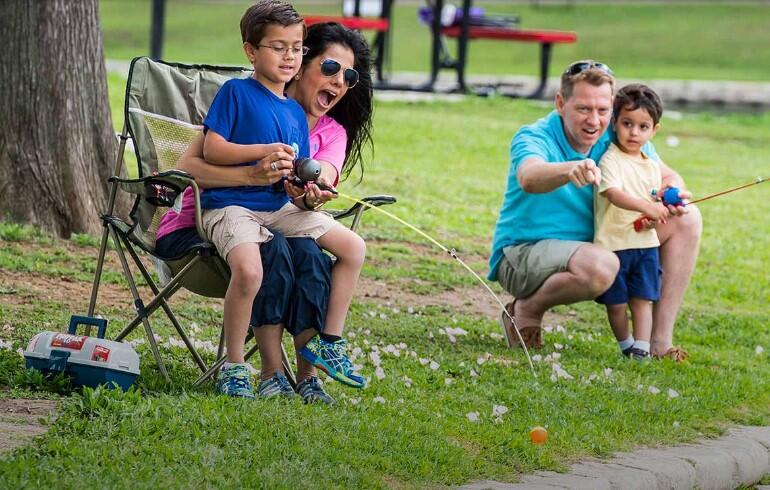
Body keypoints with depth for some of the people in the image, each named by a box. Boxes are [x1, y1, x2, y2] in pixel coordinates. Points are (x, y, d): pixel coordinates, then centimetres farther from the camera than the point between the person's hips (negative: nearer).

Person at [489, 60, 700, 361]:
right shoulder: (533, 138, -20)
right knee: (599, 266, -40)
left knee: (686, 220, -3)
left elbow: (667, 177, 5)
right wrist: (571, 170, -65)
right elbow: (529, 179, -43)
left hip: (592, 244, 7)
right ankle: (525, 310, -9)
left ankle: (660, 339, -4)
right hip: (523, 252, -7)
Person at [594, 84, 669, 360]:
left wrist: (662, 205, -4)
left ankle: (642, 346, -1)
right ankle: (625, 345, 21)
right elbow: (613, 194, -26)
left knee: (643, 299, 1)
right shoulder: (610, 160, -10)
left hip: (645, 242, 5)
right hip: (613, 242, -5)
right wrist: (646, 206, -39)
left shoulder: (652, 166, 12)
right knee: (616, 303, 4)